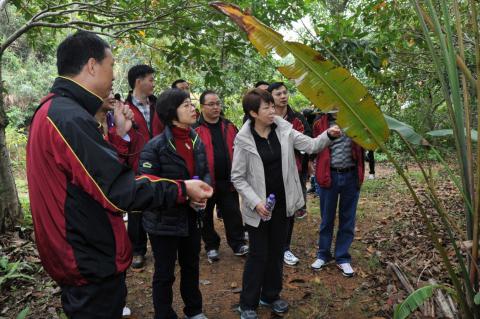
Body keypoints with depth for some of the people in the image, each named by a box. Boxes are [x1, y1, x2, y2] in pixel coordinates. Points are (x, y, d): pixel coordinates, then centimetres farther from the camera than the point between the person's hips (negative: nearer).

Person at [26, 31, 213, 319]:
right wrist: (182, 189, -21)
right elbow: (118, 191, -27)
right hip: (91, 263, -10)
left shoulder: (53, 110, 9)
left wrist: (118, 134, 9)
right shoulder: (70, 118, -25)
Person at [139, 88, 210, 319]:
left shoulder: (197, 142, 2)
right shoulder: (155, 146, -20)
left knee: (191, 267, 23)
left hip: (192, 218, 7)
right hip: (164, 220, -6)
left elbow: (205, 172, 11)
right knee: (165, 273, 11)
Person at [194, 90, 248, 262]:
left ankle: (238, 244, 26)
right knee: (206, 216, 12)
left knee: (233, 214, 10)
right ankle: (211, 246, 29)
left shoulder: (229, 126, 7)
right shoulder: (196, 128, -7)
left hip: (227, 180, 3)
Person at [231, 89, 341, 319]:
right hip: (258, 206, -4)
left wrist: (328, 135, -24)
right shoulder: (244, 140, -13)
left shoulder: (283, 130, -3)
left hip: (282, 202, 4)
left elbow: (310, 145, -6)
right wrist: (255, 202, -19)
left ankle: (271, 295, 36)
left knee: (277, 251, 16)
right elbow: (237, 177, -11)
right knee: (259, 254, 4)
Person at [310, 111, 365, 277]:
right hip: (329, 175, -1)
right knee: (326, 218, 12)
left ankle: (342, 258, 25)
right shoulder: (321, 123, 1)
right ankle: (323, 254, 29)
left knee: (347, 220, 10)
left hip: (351, 176, 1)